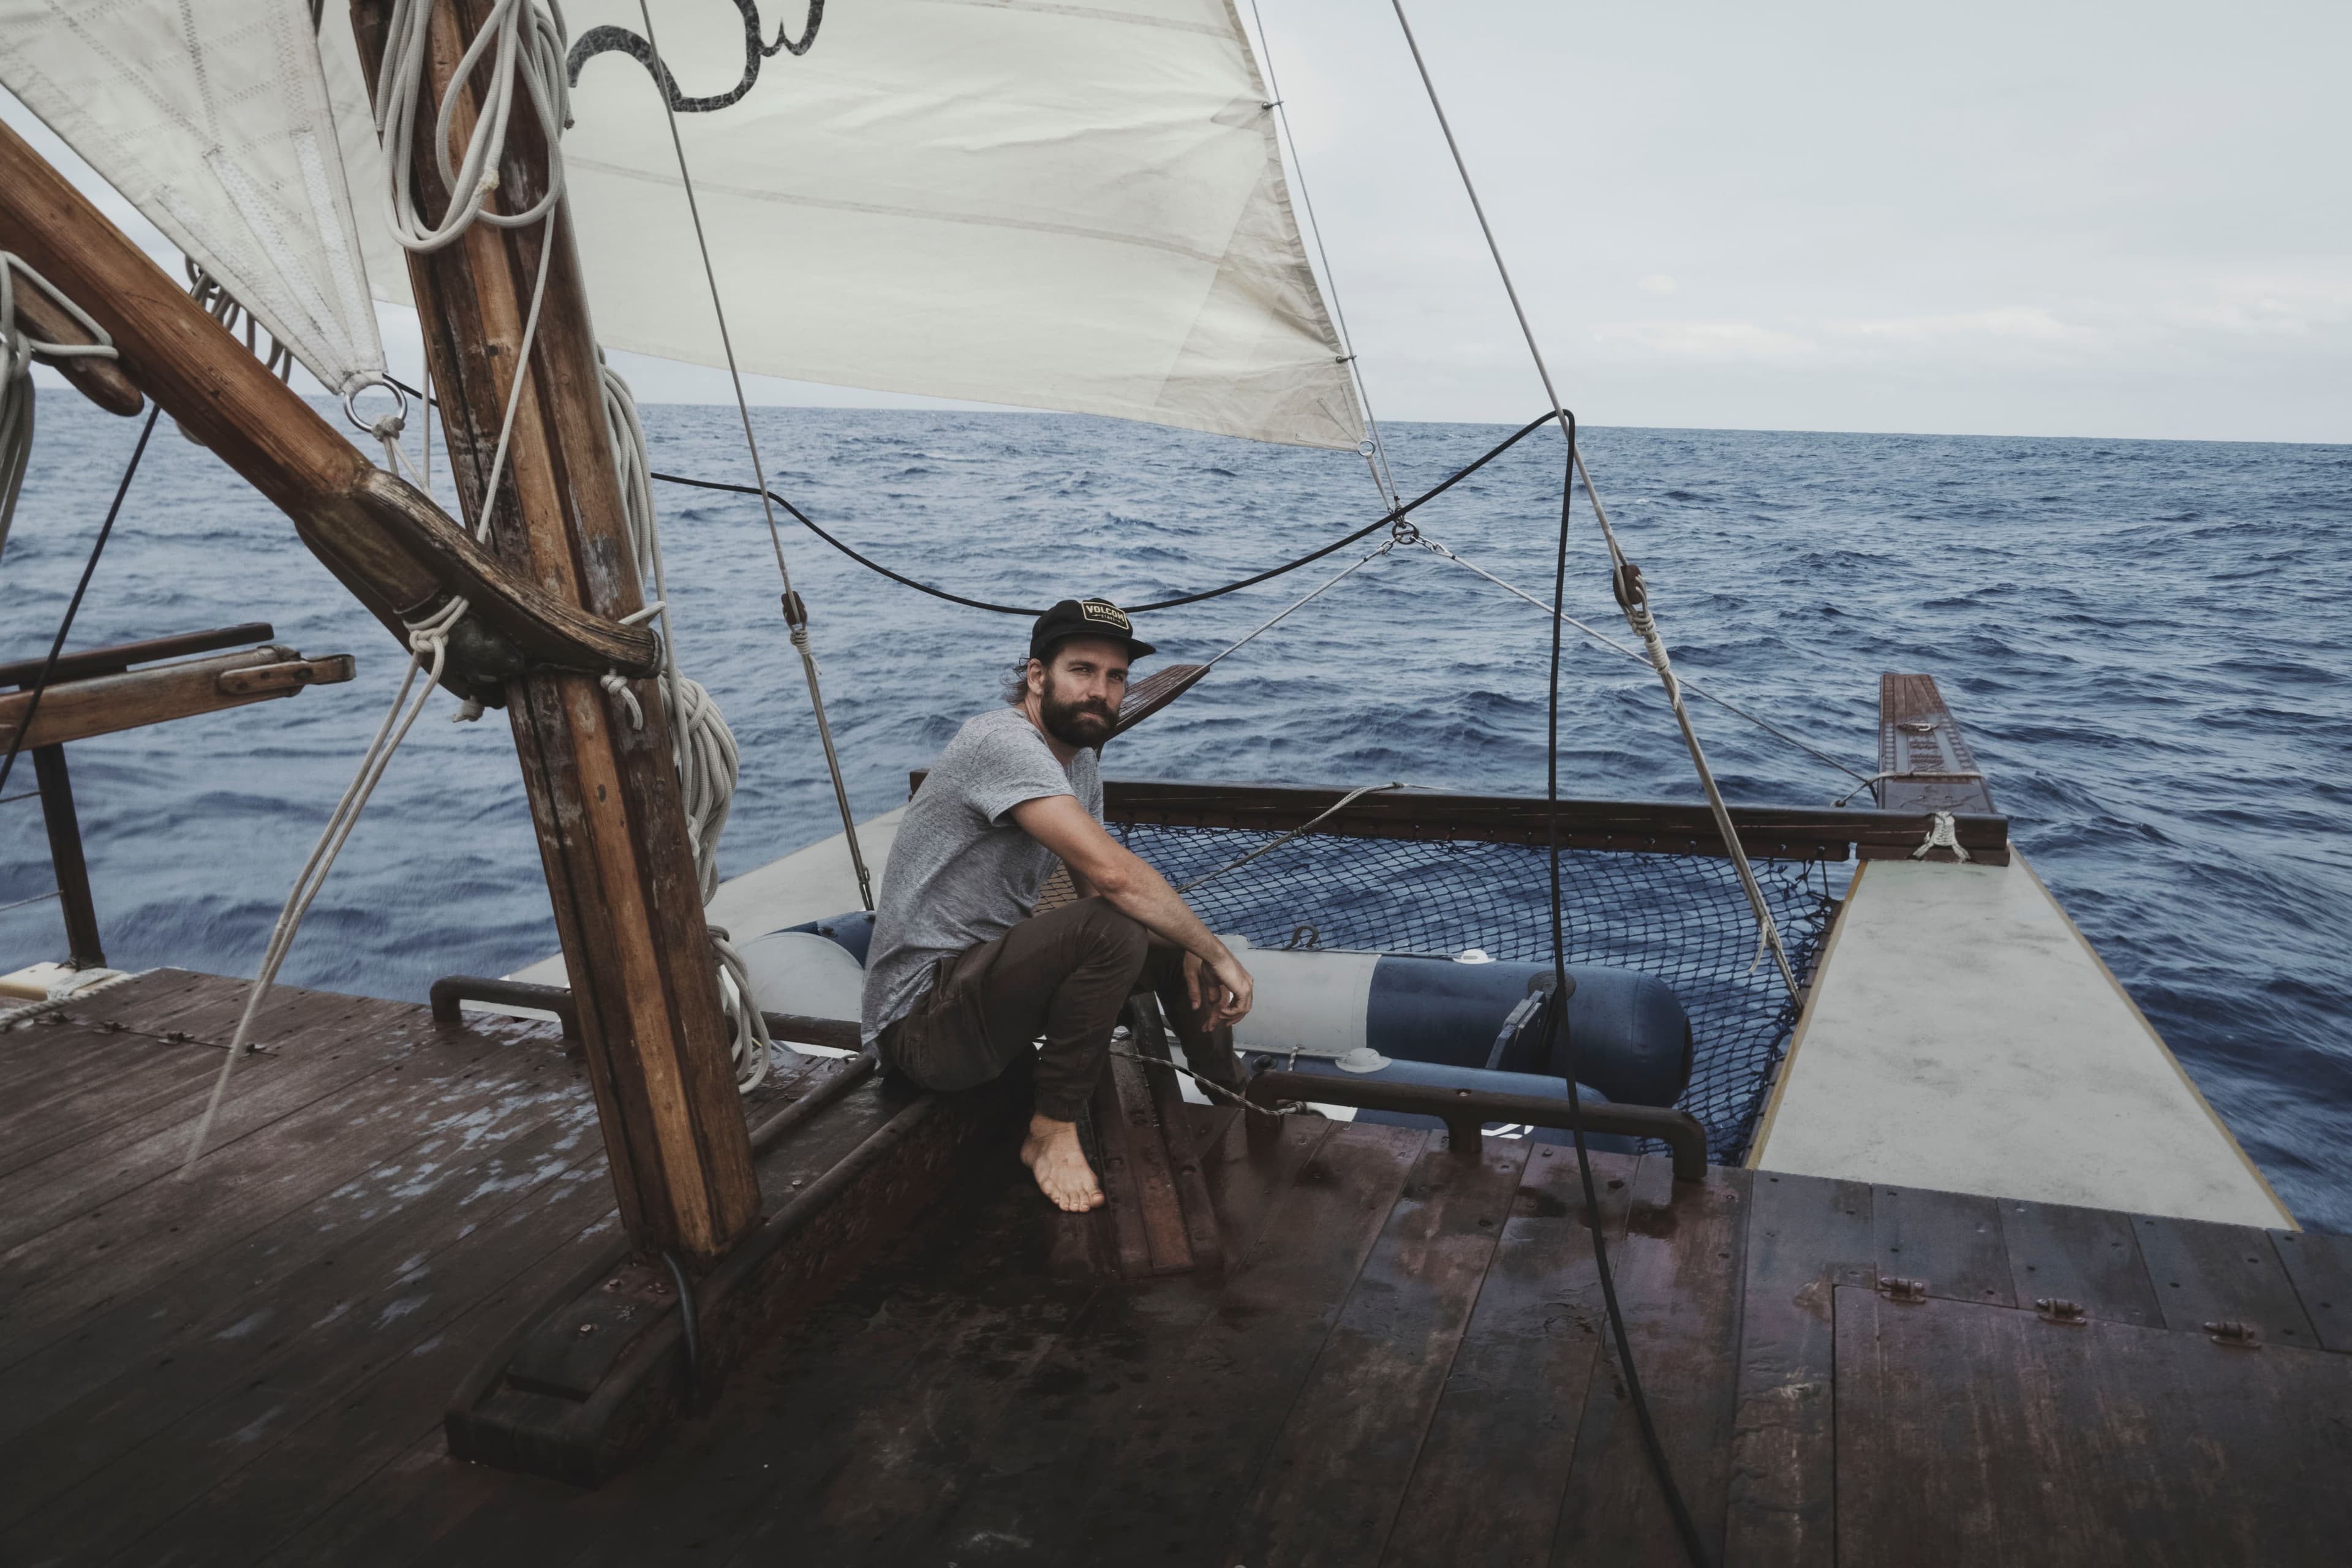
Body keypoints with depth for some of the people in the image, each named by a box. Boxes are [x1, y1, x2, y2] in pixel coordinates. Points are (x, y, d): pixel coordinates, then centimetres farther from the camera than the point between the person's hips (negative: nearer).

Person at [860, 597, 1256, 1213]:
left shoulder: (1081, 761, 10)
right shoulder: (1005, 742, -23)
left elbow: (1092, 887, 11)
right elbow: (1111, 873, -33)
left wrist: (1190, 951, -6)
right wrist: (1218, 955, -21)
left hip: (992, 974, 10)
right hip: (921, 1021, -10)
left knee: (1175, 935, 9)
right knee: (1112, 929, -31)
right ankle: (1053, 1132, -14)